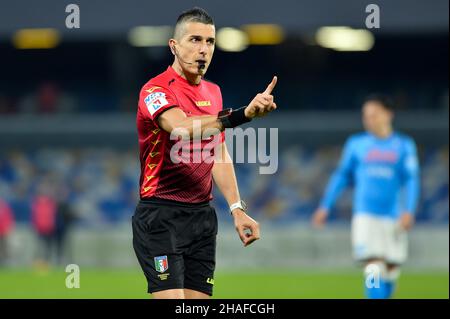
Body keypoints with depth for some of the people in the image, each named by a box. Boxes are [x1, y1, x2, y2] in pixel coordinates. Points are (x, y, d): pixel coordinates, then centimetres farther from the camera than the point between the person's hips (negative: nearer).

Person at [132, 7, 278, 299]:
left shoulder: (213, 92, 13)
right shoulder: (156, 90, -12)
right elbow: (182, 128, -33)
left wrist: (237, 208, 9)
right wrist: (240, 115, -46)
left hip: (203, 216, 7)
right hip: (161, 216, -7)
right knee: (171, 299, -14)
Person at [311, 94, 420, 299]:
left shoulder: (404, 145, 5)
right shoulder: (356, 144, 8)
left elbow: (411, 180, 1)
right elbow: (342, 176, 15)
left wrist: (409, 211, -12)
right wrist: (325, 207, 11)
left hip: (393, 218, 1)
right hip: (365, 217, -1)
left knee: (391, 271, 6)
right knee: (374, 271, -14)